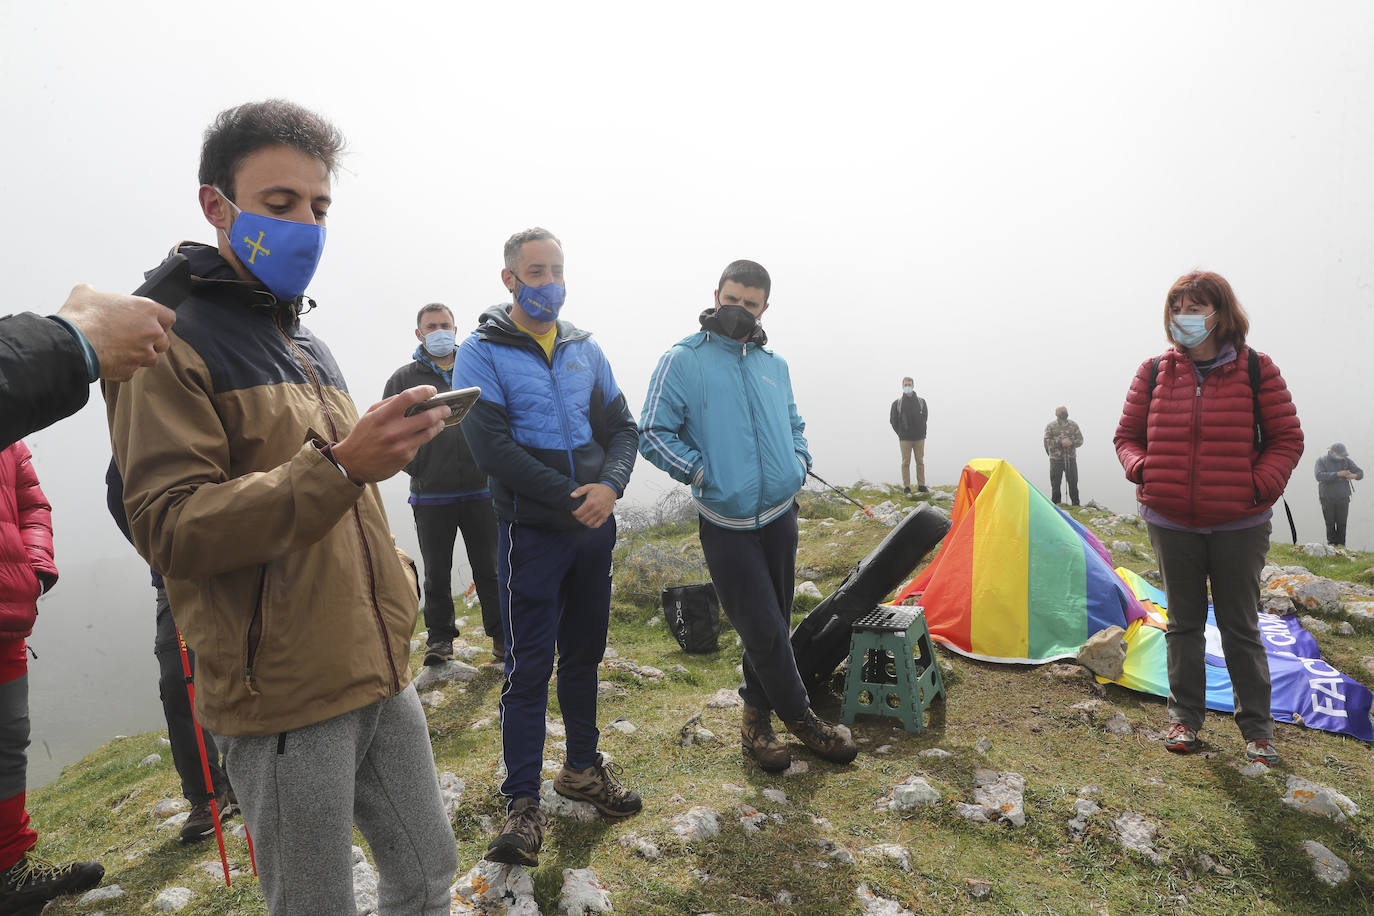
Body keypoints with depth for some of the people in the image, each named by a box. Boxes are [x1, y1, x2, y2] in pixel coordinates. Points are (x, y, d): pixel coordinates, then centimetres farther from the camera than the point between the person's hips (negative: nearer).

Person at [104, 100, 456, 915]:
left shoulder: (311, 348, 14)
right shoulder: (166, 344, -9)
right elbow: (170, 527, -19)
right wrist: (338, 466, -31)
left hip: (383, 677, 7)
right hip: (283, 701, -7)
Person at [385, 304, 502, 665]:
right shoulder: (404, 378, 6)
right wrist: (415, 466, -6)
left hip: (480, 489, 1)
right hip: (430, 495, 0)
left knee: (489, 568, 7)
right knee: (437, 574, 9)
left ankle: (500, 634, 19)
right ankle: (439, 637, 21)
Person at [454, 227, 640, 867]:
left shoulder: (585, 350, 11)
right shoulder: (482, 353, -4)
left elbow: (622, 428, 7)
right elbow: (491, 446, -15)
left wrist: (610, 485, -13)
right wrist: (570, 497, -18)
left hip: (593, 528, 5)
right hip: (531, 532, -5)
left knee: (584, 652, 16)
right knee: (528, 668, 0)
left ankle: (583, 767, 34)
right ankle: (523, 804, 14)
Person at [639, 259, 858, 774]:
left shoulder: (774, 365, 11)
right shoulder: (683, 360, -6)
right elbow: (653, 434, -8)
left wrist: (798, 462, 7)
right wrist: (700, 471, -14)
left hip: (779, 515, 6)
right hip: (725, 523, -5)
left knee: (770, 626, 13)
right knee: (765, 629, -2)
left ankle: (756, 719, 32)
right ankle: (801, 718, 20)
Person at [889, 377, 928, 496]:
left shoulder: (921, 402, 7)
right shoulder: (897, 403, 2)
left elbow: (925, 417, 13)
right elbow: (893, 420, 6)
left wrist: (922, 431, 7)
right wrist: (900, 433, 3)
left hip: (919, 437, 2)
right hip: (905, 438, -2)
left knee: (920, 462, 6)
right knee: (906, 462, -2)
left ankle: (921, 486, 14)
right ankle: (906, 488, 3)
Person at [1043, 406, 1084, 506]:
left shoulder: (1073, 425, 8)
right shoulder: (1050, 426, 1)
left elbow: (1080, 440, 5)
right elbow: (1047, 442, -8)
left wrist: (1071, 442, -14)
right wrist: (1060, 442, -19)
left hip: (1071, 459, 2)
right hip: (1056, 459, -2)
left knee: (1073, 483, 7)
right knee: (1055, 484, 3)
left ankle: (1076, 505, 19)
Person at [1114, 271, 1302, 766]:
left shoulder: (1256, 369, -3)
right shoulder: (1154, 372, 1)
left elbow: (1286, 438, 0)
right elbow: (1127, 435, 9)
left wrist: (1261, 485, -14)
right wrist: (1142, 470, -10)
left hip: (1239, 525, -2)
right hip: (1171, 523, 2)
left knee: (1240, 626, 9)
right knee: (1183, 622, 13)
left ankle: (1256, 728, 26)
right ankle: (1185, 717, 27)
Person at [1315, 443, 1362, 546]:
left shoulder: (1346, 460, 3)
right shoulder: (1321, 461, -3)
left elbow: (1360, 473, 2)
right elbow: (1319, 476, -18)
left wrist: (1353, 476, -22)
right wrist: (1337, 474, -28)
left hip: (1343, 498, 1)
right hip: (1327, 498, -1)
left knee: (1342, 523, -3)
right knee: (1330, 523, 0)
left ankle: (1341, 545, 5)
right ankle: (1332, 543, 10)